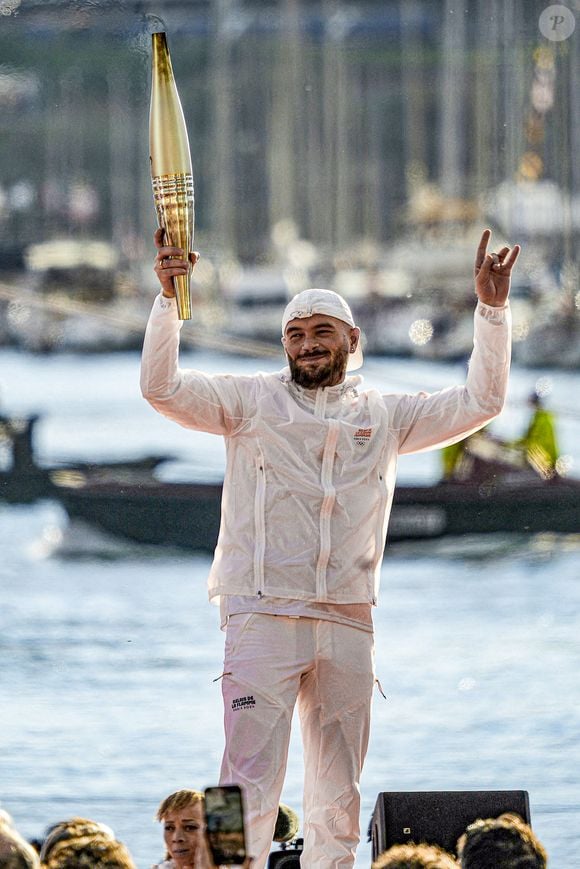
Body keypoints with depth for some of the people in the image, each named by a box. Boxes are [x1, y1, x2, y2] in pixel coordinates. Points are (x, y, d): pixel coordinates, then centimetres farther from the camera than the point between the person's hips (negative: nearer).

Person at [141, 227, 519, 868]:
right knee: (251, 781, -12)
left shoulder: (383, 417, 15)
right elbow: (162, 388, -4)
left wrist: (491, 310, 6)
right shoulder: (252, 401, 7)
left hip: (347, 622, 4)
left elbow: (479, 403, 15)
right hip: (263, 616, -4)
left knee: (339, 796, 7)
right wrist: (169, 298, -15)